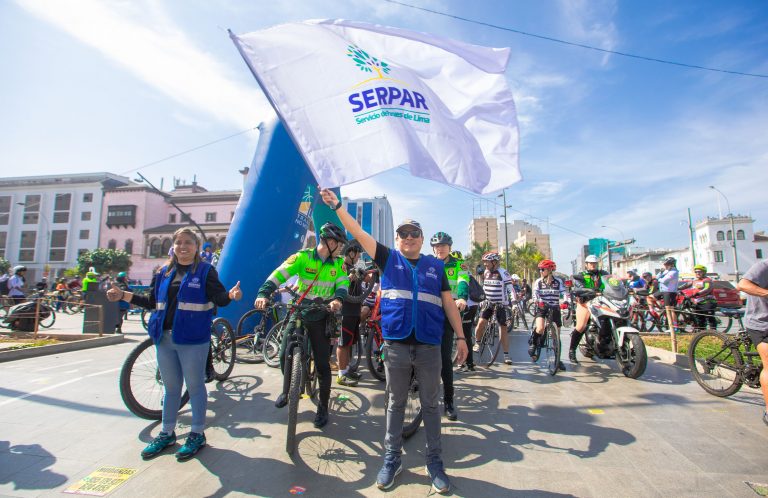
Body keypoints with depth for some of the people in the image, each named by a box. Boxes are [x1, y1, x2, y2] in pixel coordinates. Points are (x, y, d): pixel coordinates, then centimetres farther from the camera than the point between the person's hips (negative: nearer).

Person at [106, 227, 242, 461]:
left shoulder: (205, 271, -3)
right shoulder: (164, 272, 12)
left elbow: (219, 298, -11)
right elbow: (152, 301, 16)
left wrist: (231, 295, -33)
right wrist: (124, 295, 9)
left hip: (193, 340, -5)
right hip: (165, 338, 5)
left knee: (195, 387, 6)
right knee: (171, 388, 17)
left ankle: (197, 434, 21)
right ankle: (167, 433, 32)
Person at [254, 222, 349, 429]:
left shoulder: (338, 263, -1)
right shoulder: (303, 257, -10)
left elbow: (343, 283, -12)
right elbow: (280, 273, -19)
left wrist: (337, 299, -35)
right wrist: (264, 293, -35)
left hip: (320, 318, 1)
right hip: (297, 313, 0)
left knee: (323, 363, 1)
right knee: (285, 355, 5)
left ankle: (323, 407, 19)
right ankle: (287, 390, 36)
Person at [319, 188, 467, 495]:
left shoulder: (435, 266, 8)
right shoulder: (388, 259, 5)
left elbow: (449, 304, 9)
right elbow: (359, 234, -1)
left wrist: (460, 337, 5)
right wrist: (337, 206, -8)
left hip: (429, 346, 1)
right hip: (396, 345, 0)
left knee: (430, 405, 12)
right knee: (395, 404, 13)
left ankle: (434, 462, 27)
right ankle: (392, 459, 29)